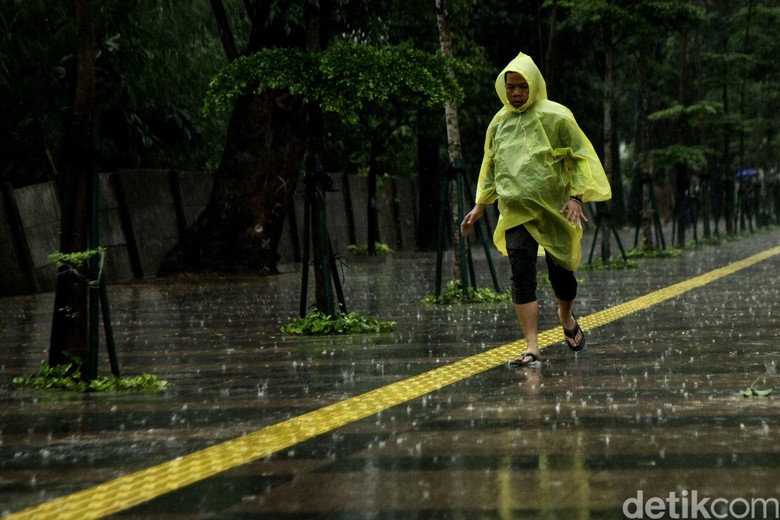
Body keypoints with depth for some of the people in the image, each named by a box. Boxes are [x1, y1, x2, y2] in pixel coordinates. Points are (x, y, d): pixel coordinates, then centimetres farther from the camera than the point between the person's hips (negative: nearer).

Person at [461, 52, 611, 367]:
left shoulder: (555, 116, -5)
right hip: (516, 211, 2)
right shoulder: (499, 121, 8)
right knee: (521, 275, -11)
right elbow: (490, 166, 18)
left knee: (560, 271, 6)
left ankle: (566, 317, 40)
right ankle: (532, 348, -13)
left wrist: (576, 196, -13)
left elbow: (581, 157, -3)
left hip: (555, 209, -2)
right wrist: (480, 206, 16)